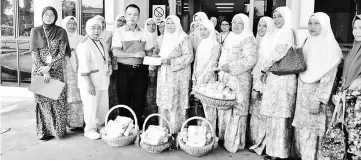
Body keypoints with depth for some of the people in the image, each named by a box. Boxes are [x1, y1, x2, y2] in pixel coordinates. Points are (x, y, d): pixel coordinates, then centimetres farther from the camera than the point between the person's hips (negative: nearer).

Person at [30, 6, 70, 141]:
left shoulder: (61, 32, 2)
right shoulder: (35, 31, 3)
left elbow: (62, 53, -4)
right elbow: (34, 53, -3)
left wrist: (49, 67, -14)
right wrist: (43, 71, -12)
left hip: (56, 70, 0)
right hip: (39, 70, 0)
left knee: (58, 99, -1)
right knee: (42, 100, 2)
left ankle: (58, 130, 12)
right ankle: (44, 131, 13)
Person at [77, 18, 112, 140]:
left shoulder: (102, 42, 12)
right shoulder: (84, 45, -15)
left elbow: (107, 57, 26)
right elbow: (84, 66, -20)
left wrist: (110, 66, 6)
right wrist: (89, 84, -22)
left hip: (103, 80, 8)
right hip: (90, 81, -8)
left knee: (104, 105, 13)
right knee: (91, 107, 0)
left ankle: (100, 125, 31)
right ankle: (90, 130, 16)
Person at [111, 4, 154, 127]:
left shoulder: (144, 34, 8)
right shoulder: (119, 33, -1)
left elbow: (149, 52, 11)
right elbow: (115, 52, -13)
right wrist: (134, 54, -19)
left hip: (141, 70, 2)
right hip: (124, 70, -2)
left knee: (140, 99, 8)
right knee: (124, 98, 6)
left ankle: (138, 125, 22)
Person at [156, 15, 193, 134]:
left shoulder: (183, 38, -4)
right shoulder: (165, 38, 17)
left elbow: (189, 56, -11)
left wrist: (171, 61, -18)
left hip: (178, 75, -6)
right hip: (164, 75, 6)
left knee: (176, 101, -4)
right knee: (163, 101, 5)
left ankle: (176, 129, 6)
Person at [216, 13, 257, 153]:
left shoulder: (248, 39, -6)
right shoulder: (230, 38, 18)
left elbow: (250, 59, -18)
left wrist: (231, 67, -18)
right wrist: (221, 68, 12)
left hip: (240, 80, -7)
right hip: (225, 79, 7)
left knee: (236, 109, -2)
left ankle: (235, 142, 10)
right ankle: (223, 136, 22)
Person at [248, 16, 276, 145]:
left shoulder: (270, 43, -9)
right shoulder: (257, 42, 15)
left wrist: (257, 88, -17)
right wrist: (254, 86, 12)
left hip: (264, 84, -7)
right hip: (255, 82, 7)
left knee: (261, 114, -1)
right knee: (254, 113, 11)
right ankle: (254, 141, 21)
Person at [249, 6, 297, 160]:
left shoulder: (287, 32, -8)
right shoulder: (280, 33, 18)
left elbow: (277, 54, -16)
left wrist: (264, 69, -4)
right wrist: (265, 71, 5)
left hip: (282, 79, -8)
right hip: (274, 78, 8)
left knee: (279, 115, -3)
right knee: (274, 114, 11)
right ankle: (272, 148, 21)